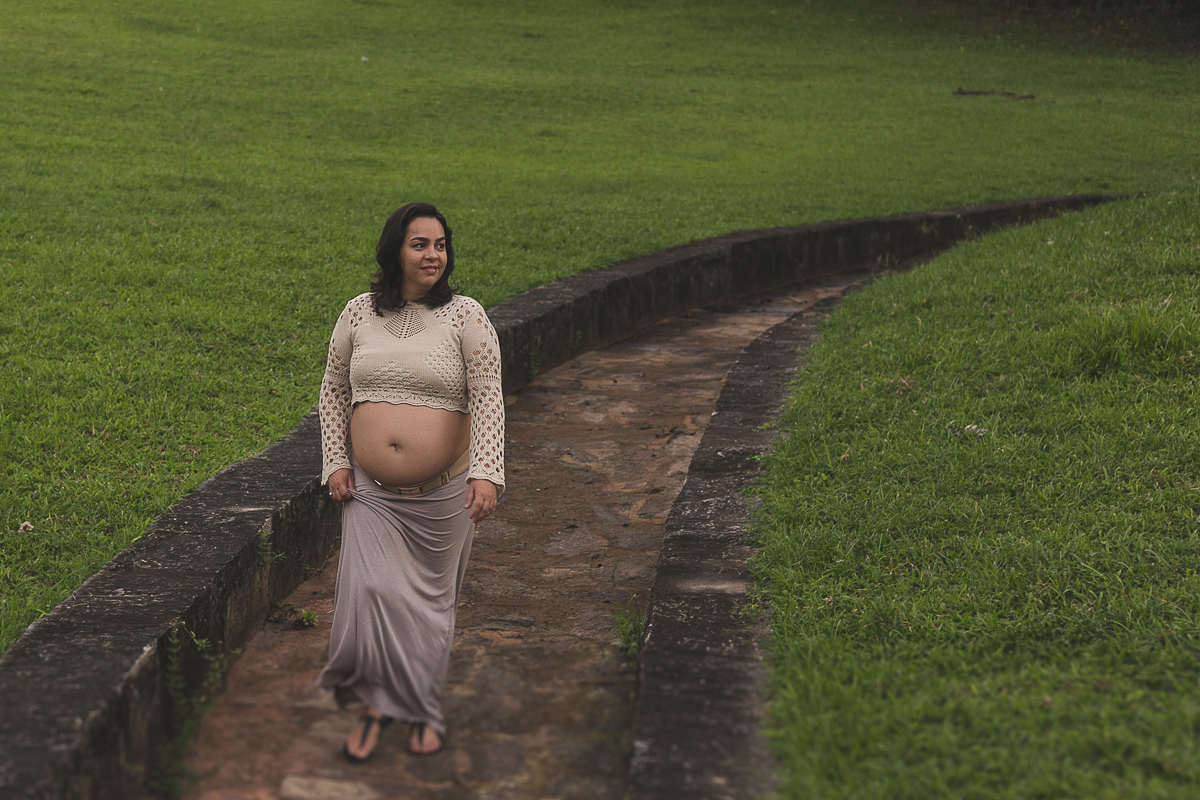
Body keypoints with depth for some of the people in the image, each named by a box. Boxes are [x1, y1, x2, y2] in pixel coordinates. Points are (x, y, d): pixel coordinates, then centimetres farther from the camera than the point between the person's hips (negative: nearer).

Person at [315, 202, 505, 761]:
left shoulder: (465, 316, -5)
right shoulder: (358, 315, 3)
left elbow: (488, 397, -10)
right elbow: (333, 390, 13)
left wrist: (487, 472, -21)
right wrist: (335, 461, 4)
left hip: (443, 495, -1)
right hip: (370, 494, 1)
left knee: (429, 602, 10)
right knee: (372, 593, -12)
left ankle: (422, 713, 27)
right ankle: (375, 705, 6)